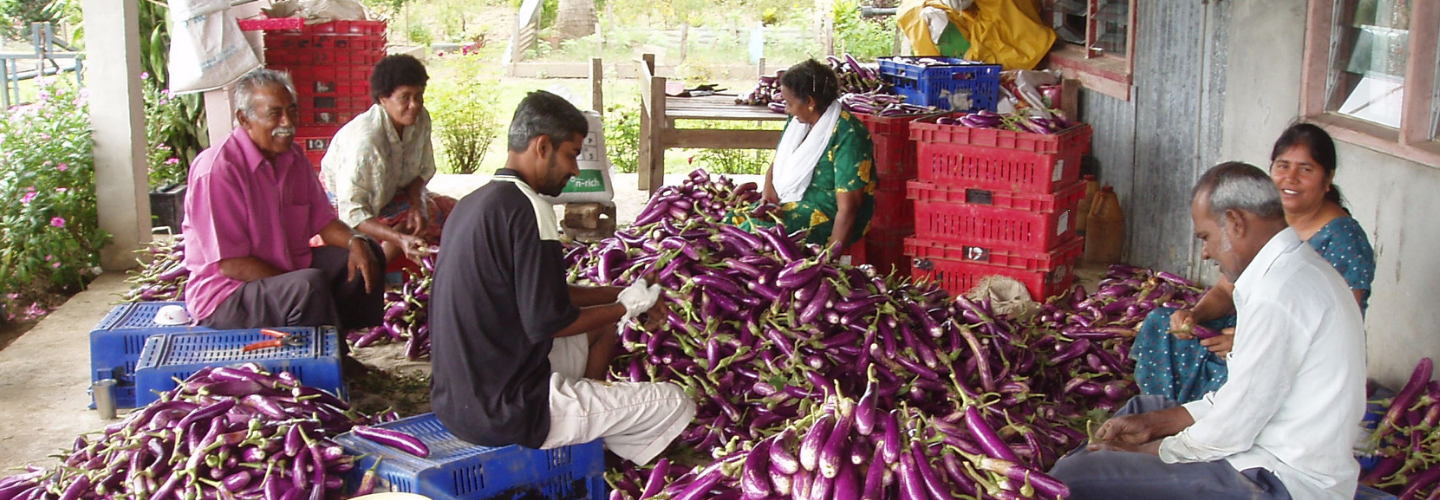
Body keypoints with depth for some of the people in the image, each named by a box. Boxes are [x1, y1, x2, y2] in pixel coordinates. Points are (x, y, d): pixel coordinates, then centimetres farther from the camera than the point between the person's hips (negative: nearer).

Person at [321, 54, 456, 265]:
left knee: (450, 209, -8)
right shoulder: (365, 139, -36)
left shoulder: (421, 119, -15)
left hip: (388, 195, 8)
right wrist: (399, 239, -50)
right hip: (342, 203, -8)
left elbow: (422, 170, 0)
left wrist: (417, 204, -21)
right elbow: (352, 212, -37)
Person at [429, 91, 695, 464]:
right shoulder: (526, 208, -19)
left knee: (601, 331, 28)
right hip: (506, 412, -10)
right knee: (676, 405, -3)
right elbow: (547, 321, -21)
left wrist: (618, 294, 14)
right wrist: (625, 308, -5)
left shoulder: (473, 203, 10)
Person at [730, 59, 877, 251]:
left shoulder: (847, 134, -21)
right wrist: (768, 196, -8)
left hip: (829, 218, -8)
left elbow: (848, 206, -23)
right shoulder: (798, 121, 5)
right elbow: (776, 166, 14)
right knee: (732, 220, -9)